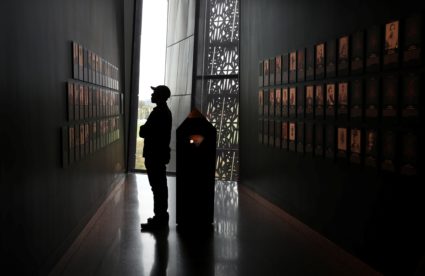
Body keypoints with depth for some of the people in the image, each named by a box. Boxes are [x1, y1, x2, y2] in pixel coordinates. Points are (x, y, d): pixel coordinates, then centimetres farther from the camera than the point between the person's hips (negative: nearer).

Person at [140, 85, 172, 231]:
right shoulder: (165, 111, 13)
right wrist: (146, 129, 7)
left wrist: (142, 129, -3)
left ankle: (159, 219, 0)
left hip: (155, 155, -11)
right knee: (160, 186, 15)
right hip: (160, 154, 11)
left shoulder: (158, 112, -19)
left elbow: (144, 132, -20)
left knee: (157, 187, -5)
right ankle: (162, 216, 24)